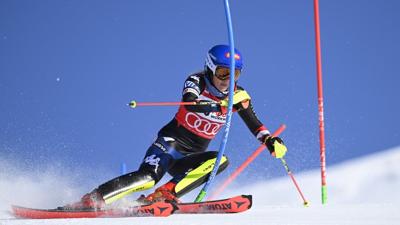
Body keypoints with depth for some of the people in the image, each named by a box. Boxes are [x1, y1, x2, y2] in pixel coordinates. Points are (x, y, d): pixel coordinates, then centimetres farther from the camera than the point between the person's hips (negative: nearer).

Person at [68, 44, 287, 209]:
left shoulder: (238, 95, 2)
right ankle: (88, 202, -28)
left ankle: (164, 195, -34)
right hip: (169, 143, -5)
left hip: (190, 158, 5)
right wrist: (223, 105, -41)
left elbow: (255, 124, 7)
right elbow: (190, 103, -31)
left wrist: (270, 141, -12)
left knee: (220, 161, -26)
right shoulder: (197, 81, -10)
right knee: (148, 177, -31)